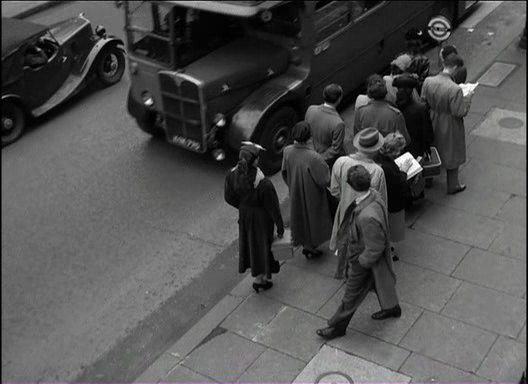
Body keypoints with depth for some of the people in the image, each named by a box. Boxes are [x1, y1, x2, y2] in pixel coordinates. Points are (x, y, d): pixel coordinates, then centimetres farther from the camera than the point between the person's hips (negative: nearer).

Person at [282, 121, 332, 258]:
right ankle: (310, 247, 38)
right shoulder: (313, 157, -35)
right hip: (311, 194, -4)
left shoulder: (288, 151, -19)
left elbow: (285, 172, -3)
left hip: (295, 193, 5)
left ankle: (305, 244, 43)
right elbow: (325, 180, -25)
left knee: (300, 216, 25)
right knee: (312, 216, 21)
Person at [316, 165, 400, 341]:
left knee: (351, 295, 15)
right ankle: (391, 307, 57)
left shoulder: (367, 217, -45)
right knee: (380, 280, 32)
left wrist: (361, 262, -13)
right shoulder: (374, 194, -17)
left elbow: (374, 248, -30)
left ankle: (337, 326, 37)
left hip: (363, 260, -8)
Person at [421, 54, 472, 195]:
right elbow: (460, 112, -24)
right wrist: (467, 98, -9)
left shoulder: (428, 82, -16)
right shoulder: (455, 89, -33)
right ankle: (453, 186, 35)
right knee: (452, 155, 17)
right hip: (450, 126, -5)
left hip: (433, 123, 5)